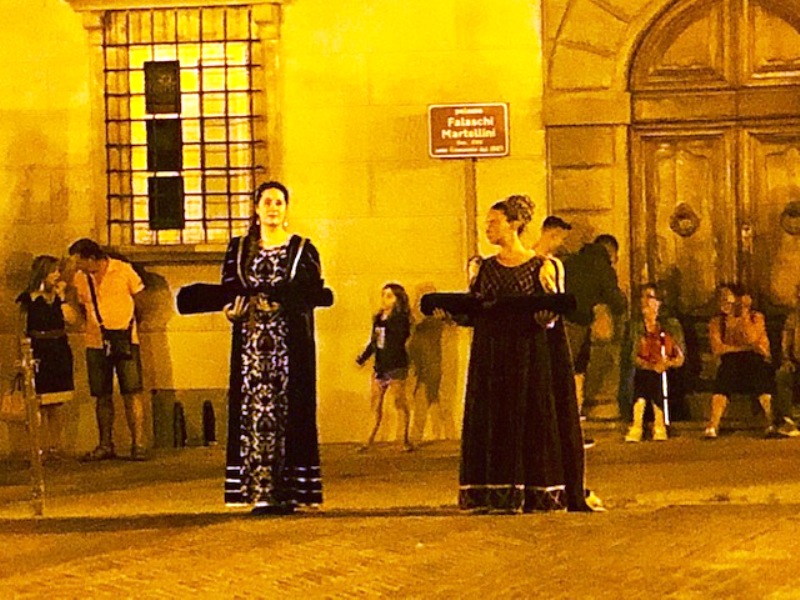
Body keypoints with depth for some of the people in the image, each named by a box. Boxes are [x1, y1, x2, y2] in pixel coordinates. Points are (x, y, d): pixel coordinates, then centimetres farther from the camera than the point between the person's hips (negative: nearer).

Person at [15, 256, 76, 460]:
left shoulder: (58, 296, 11)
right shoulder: (29, 298, -1)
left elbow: (71, 318, -4)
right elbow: (24, 330, 1)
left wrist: (62, 296, -5)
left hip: (60, 353, 4)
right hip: (39, 353, -4)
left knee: (57, 406, 6)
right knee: (40, 406, -5)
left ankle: (55, 447, 10)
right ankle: (43, 448, -2)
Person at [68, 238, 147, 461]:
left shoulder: (123, 270, -4)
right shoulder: (79, 279, 4)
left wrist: (130, 323, -2)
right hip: (96, 344, 3)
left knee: (132, 394, -7)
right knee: (102, 397, 6)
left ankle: (138, 445, -6)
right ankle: (105, 446, 14)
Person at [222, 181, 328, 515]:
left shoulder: (303, 250, 6)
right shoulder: (239, 249, 12)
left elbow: (311, 294, -6)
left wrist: (262, 296, -18)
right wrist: (233, 307, -18)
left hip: (291, 342, -2)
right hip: (251, 342, 2)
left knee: (289, 413, -5)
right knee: (254, 413, -4)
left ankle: (287, 493, -5)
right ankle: (259, 491, -5)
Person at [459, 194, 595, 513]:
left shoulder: (539, 266, -1)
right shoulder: (486, 268, 11)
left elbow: (549, 317, -8)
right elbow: (471, 312, 8)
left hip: (529, 356, -4)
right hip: (492, 358, 4)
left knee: (531, 420, -4)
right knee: (489, 421, -1)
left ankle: (532, 494, -1)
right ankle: (496, 495, 1)